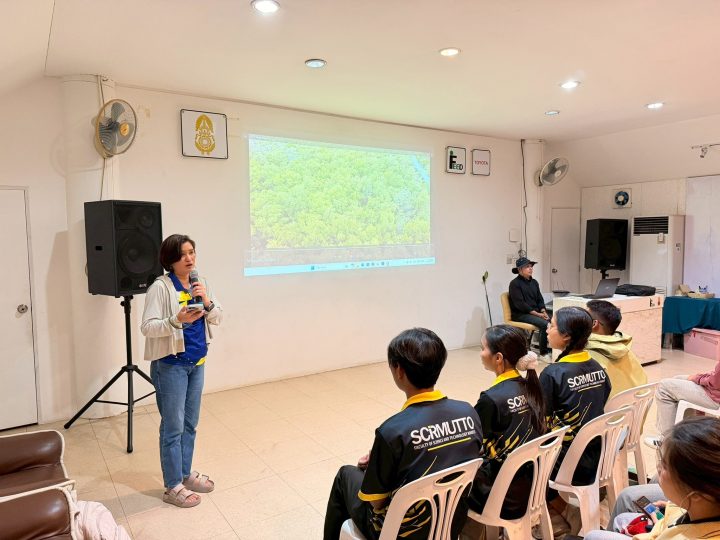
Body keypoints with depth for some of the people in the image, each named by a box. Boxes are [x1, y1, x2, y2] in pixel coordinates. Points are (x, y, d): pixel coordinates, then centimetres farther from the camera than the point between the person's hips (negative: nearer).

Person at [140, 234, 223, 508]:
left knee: (190, 423, 17)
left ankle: (186, 474, 33)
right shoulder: (160, 287, -13)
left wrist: (207, 303, -16)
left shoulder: (201, 282, 5)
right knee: (173, 427, 3)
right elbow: (147, 327, -18)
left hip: (197, 362, 6)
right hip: (171, 365, -6)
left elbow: (218, 318, 4)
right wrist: (177, 320, -32)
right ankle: (172, 487, 17)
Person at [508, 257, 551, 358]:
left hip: (536, 311, 7)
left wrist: (543, 312, -6)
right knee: (544, 324, -28)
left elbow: (540, 299, 15)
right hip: (520, 314, -7)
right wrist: (537, 314, -19)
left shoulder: (534, 282, 15)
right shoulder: (515, 283, -9)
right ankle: (543, 352, -14)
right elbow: (519, 304, -16)